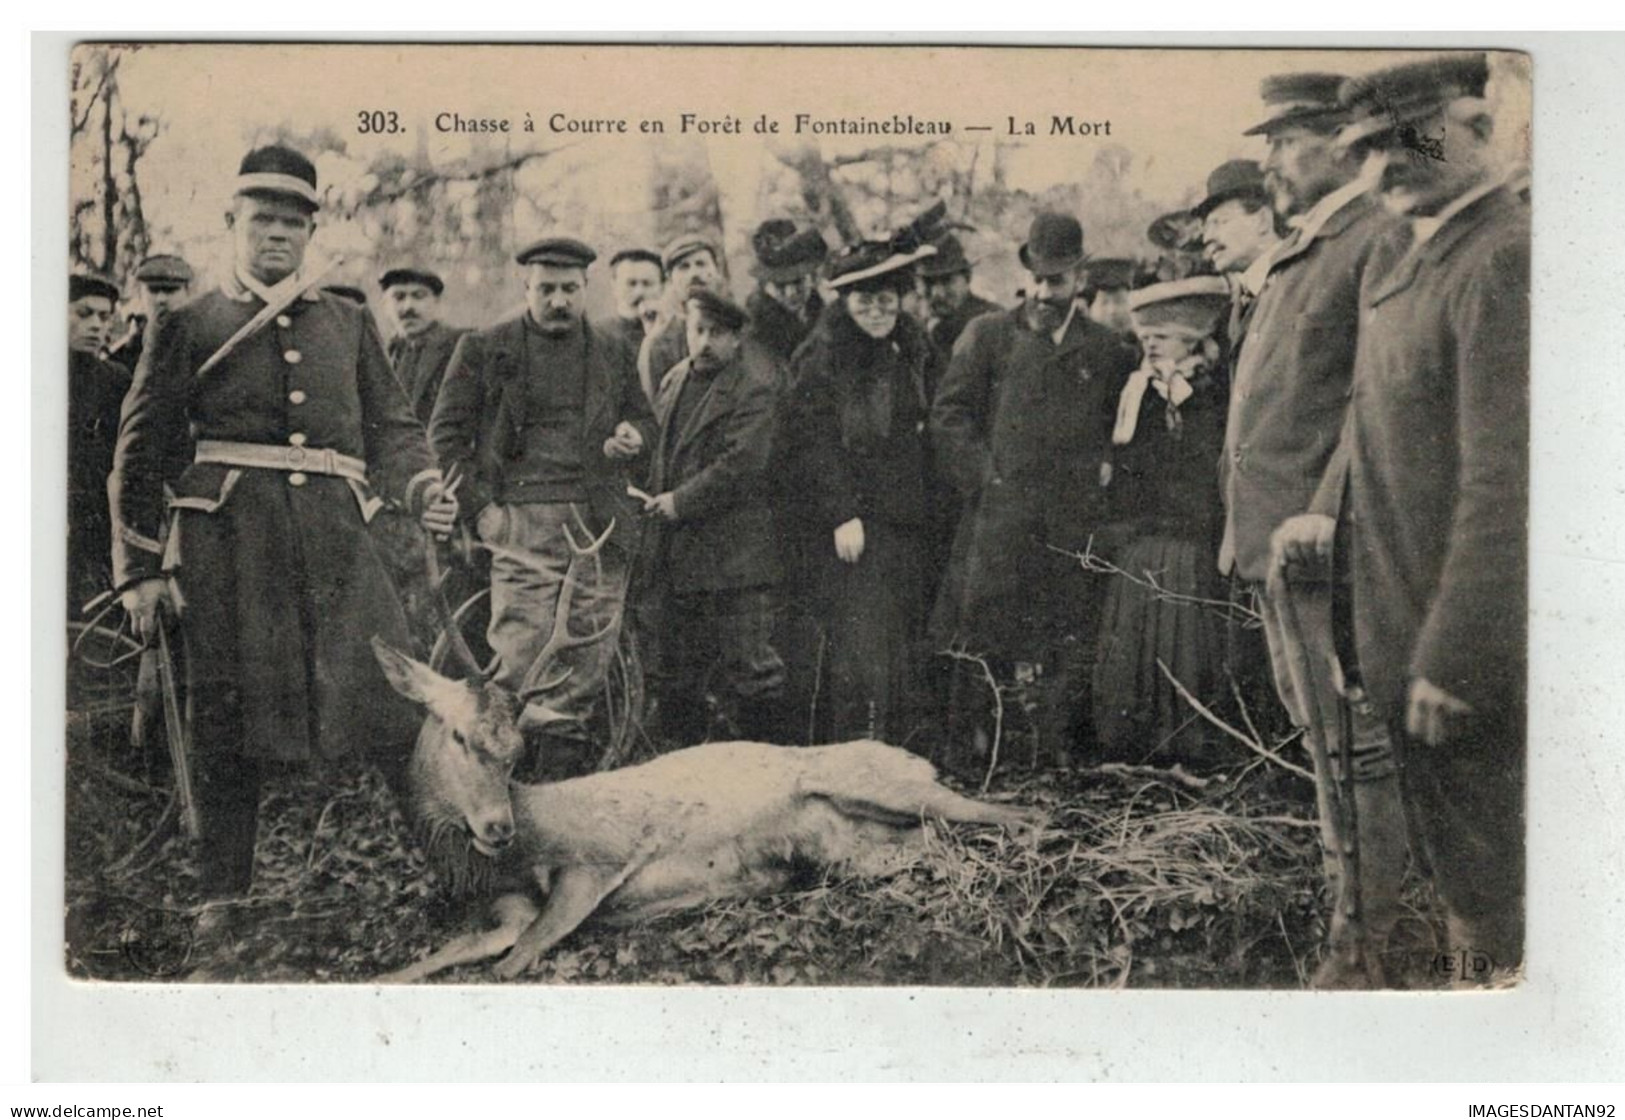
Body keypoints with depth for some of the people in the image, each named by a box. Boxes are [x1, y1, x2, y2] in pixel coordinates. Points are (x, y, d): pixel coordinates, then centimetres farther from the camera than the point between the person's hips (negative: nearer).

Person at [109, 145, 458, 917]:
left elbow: (391, 428, 20)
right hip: (228, 544, -2)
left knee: (399, 699, -4)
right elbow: (139, 454, 9)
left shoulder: (348, 325, 19)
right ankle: (223, 895, 13)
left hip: (337, 540, 2)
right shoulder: (188, 330, 10)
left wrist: (422, 488, -2)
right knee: (229, 720, 1)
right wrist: (140, 570, 3)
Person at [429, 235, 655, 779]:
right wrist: (480, 507, -4)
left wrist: (634, 437, 3)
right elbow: (446, 434, 5)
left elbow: (646, 420, 28)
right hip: (521, 524, -3)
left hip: (601, 527, 3)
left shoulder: (613, 356, 18)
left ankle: (564, 751, 11)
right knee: (522, 652, -9)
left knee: (589, 657, 1)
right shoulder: (484, 350, 8)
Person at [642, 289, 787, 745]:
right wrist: (655, 495, 10)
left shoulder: (756, 386, -10)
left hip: (734, 560, -8)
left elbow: (743, 464, -18)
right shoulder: (675, 380, 15)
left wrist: (680, 502, -14)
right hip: (674, 560, 8)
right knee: (671, 677, 13)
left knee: (746, 672, -4)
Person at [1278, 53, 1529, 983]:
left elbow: (1504, 478, -24)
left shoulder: (1503, 259, -21)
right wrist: (1331, 512, 5)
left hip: (1466, 629, -9)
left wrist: (1453, 655, -22)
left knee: (1486, 858, 6)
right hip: (1398, 620, 9)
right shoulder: (1397, 252, 8)